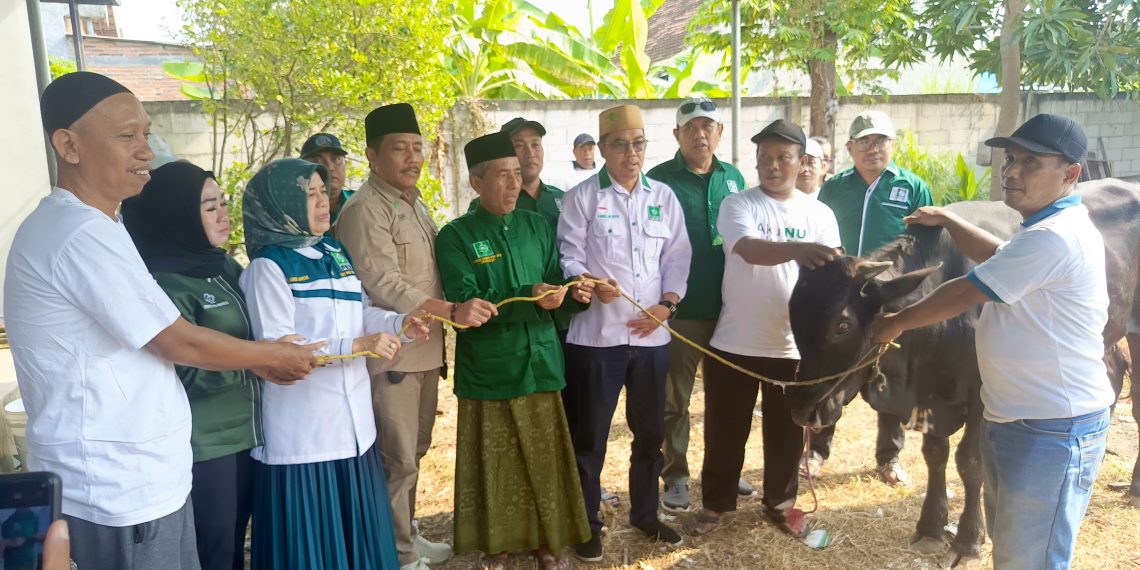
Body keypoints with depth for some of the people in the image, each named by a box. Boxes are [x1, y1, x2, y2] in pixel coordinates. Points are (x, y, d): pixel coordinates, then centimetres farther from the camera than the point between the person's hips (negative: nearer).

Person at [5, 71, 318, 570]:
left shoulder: (75, 225, 11)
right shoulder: (83, 236, -22)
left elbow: (159, 340, 12)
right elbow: (180, 343, -17)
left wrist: (259, 361, 8)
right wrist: (277, 355, -3)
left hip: (139, 476, 9)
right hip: (119, 489, -9)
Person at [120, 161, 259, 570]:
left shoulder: (225, 267, 8)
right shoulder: (163, 282, -16)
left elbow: (257, 332, 19)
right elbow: (188, 371, -21)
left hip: (245, 433, 7)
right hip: (202, 445, -7)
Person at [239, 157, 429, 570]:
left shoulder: (336, 252, 10)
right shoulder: (268, 265, -12)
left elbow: (359, 310, 17)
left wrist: (400, 323, -3)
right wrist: (357, 345, -24)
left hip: (352, 418, 7)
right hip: (302, 429, -7)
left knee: (358, 526, 16)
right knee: (311, 534, 3)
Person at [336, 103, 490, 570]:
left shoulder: (416, 203, 13)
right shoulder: (364, 211, -14)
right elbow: (385, 286, -22)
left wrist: (440, 338, 16)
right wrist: (453, 311, -28)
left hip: (425, 348, 9)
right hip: (390, 353, -9)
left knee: (414, 451, 19)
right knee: (396, 460, 1)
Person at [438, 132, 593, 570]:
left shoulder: (537, 226, 10)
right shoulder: (455, 236, -5)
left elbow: (555, 285, 13)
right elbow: (465, 305, -16)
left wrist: (575, 292, -11)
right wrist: (530, 299, -25)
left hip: (541, 364, 4)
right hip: (488, 370, -3)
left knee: (546, 460, 10)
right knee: (496, 465, 7)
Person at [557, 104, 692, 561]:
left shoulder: (664, 197, 10)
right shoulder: (581, 197, -1)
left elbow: (677, 257, 8)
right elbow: (569, 257, -7)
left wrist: (666, 305, -6)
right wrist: (591, 284, -27)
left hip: (651, 334, 4)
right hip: (596, 334, -4)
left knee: (650, 431, 16)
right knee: (590, 434, 5)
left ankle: (645, 513, 34)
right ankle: (587, 523, 22)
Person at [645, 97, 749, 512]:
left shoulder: (733, 177, 8)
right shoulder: (659, 179, -7)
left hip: (729, 307, 5)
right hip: (680, 310, -5)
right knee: (674, 399, 6)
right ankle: (676, 476, 21)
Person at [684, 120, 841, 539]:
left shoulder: (820, 215, 3)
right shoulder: (737, 205, -7)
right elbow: (751, 250, -26)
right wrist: (796, 249, -46)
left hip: (793, 346, 2)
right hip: (735, 343, -2)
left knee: (787, 432, 15)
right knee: (725, 431, 10)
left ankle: (780, 502, 36)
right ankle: (715, 503, 29)